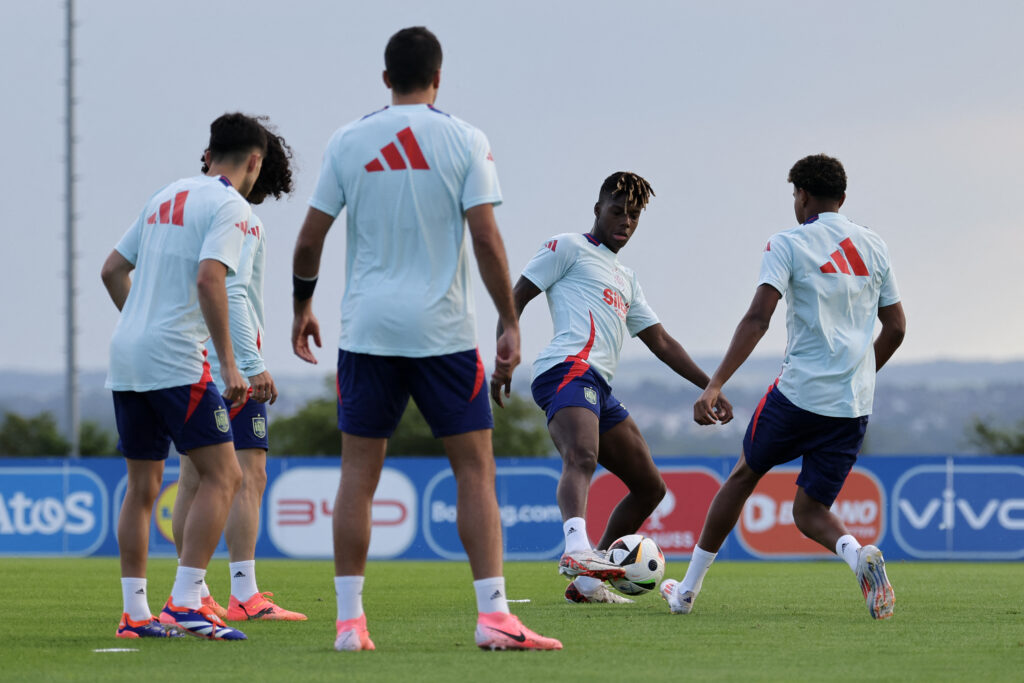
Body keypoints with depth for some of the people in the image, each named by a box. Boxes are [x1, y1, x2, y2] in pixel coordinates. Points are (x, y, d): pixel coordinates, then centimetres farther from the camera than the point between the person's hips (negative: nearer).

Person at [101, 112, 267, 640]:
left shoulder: (166, 197, 18)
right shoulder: (229, 206, -6)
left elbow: (113, 269, 21)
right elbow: (209, 278, -19)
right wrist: (228, 363, -18)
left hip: (126, 358, 8)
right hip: (174, 360, -8)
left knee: (142, 486, 13)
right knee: (223, 476, -6)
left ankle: (134, 612, 12)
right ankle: (184, 602, -15)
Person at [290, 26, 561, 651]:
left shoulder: (348, 143, 4)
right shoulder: (464, 141, -2)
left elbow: (310, 237, 5)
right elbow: (486, 237, -8)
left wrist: (303, 307, 21)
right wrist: (511, 324, -3)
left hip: (366, 327, 2)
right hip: (443, 329, -2)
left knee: (359, 473, 6)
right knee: (475, 468, 3)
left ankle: (350, 620, 5)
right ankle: (493, 616, -6)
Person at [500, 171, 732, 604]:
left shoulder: (626, 280, 33)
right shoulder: (568, 248, 11)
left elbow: (661, 342, 34)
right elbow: (516, 300, 5)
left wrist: (710, 387, 27)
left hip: (600, 389, 9)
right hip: (569, 369, -9)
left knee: (650, 487, 10)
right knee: (582, 458, -36)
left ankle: (586, 582, 13)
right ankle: (577, 548, -62)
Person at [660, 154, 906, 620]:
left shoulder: (787, 245, -3)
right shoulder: (874, 248, 13)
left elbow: (758, 319, -14)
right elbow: (895, 329, 15)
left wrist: (715, 385, -18)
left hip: (799, 391, -4)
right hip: (854, 406, 4)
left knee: (744, 475, 19)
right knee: (810, 513, 10)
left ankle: (688, 589, 26)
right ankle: (857, 555, -25)